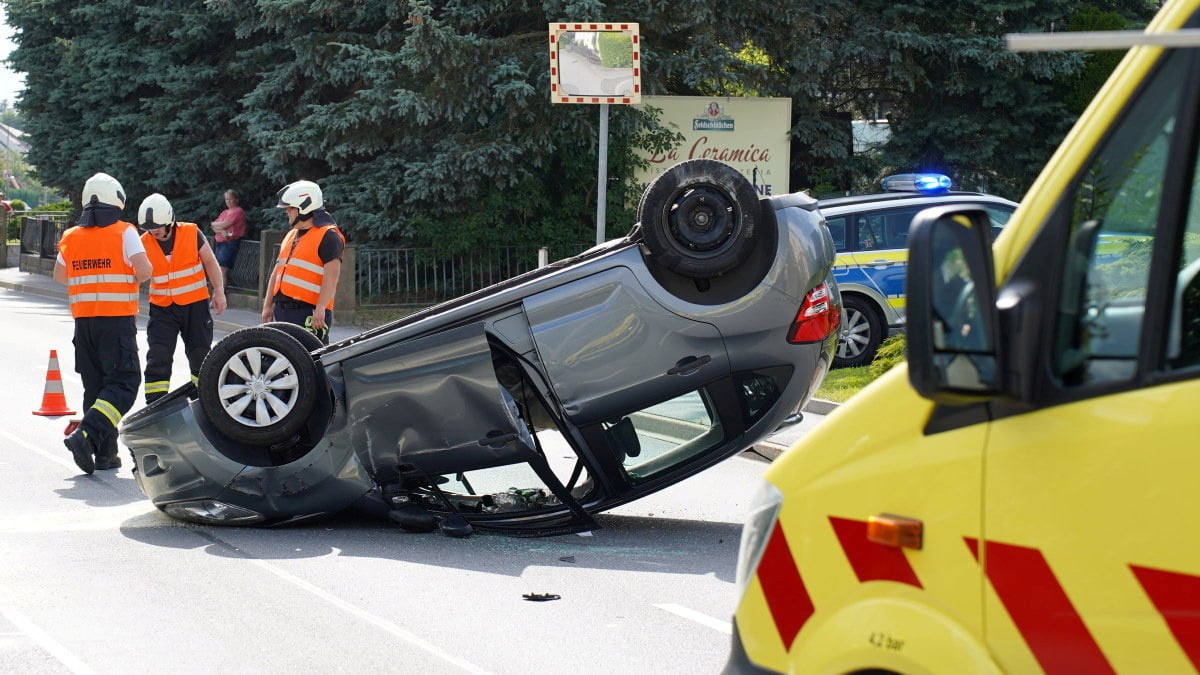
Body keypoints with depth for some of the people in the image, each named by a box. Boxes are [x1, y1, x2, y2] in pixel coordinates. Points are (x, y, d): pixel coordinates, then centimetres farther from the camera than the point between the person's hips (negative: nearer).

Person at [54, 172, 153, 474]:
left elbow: (59, 276, 21)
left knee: (95, 385, 12)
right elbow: (144, 271, -15)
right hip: (117, 319, -5)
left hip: (84, 321, 5)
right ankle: (87, 433, -24)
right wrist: (131, 277, 6)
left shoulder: (71, 237, 9)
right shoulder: (124, 233, -6)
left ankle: (105, 453, 10)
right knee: (124, 382, -5)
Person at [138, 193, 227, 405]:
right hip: (162, 308, 1)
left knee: (200, 354, 12)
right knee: (158, 356, -8)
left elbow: (210, 262, 0)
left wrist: (219, 291, -3)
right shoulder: (144, 243, -7)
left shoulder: (192, 234, -11)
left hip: (195, 305, -1)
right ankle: (154, 404, -5)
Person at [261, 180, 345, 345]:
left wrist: (321, 308, -25)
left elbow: (332, 274, -17)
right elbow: (277, 272, 24)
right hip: (282, 310, 9)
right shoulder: (290, 236, 20)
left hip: (309, 312, -9)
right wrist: (268, 305, 20)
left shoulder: (328, 236, -8)